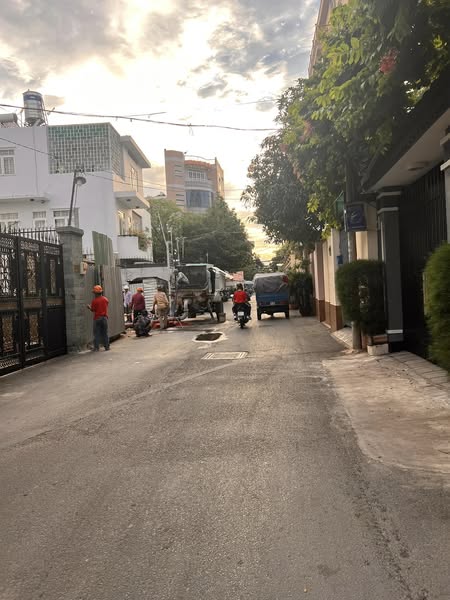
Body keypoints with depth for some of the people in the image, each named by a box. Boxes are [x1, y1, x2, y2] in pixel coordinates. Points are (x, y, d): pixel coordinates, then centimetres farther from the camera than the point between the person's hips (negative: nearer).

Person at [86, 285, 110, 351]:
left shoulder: (94, 301, -11)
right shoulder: (105, 299, 3)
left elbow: (92, 310, -7)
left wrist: (89, 307, 12)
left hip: (97, 318, -4)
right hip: (104, 317, 4)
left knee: (97, 333, 1)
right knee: (105, 333, 10)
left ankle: (96, 347, 0)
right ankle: (107, 346, 12)